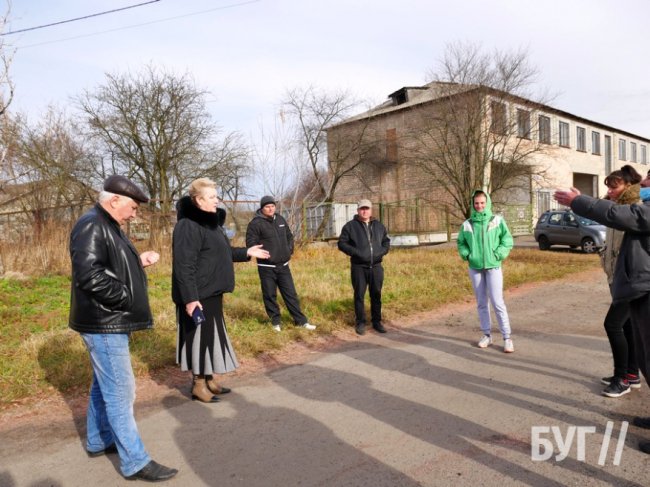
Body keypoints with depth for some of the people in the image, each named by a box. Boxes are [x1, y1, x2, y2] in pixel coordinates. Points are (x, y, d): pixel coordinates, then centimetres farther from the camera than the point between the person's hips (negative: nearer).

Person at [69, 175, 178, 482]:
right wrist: (125, 297, -19)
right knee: (120, 391, -5)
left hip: (109, 322, 11)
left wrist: (139, 262, 4)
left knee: (104, 385, 21)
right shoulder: (91, 226, -18)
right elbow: (89, 274, -28)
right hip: (103, 323, -11)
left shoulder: (107, 226, 15)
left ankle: (98, 441, 37)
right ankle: (135, 462, 4)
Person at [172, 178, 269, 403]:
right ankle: (198, 384, 14)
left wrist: (246, 252, 18)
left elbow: (222, 253, 24)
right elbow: (184, 265, -23)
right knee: (200, 336, 0)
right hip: (197, 295, -10)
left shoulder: (211, 222, 13)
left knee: (212, 335, 16)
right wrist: (190, 298, -26)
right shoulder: (188, 226, -18)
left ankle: (209, 379, 29)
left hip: (212, 292, 10)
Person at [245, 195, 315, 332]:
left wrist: (290, 251, 11)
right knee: (270, 295, 5)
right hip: (266, 267, -5)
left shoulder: (280, 219, 10)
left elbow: (289, 236, 22)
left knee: (291, 293, 9)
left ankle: (301, 321, 16)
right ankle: (276, 322, 21)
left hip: (283, 265, 5)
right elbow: (250, 243, -12)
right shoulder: (256, 223, -10)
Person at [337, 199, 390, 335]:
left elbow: (386, 242, 17)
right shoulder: (350, 226, -1)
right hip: (358, 267, -3)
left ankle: (377, 321, 20)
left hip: (376, 267, 3)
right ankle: (360, 322, 13)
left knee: (376, 295, 9)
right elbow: (342, 243, -3)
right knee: (359, 295, 2)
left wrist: (381, 252, -2)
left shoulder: (379, 226, 12)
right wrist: (355, 252, -15)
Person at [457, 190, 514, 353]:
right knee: (481, 303, 10)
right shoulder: (467, 224, 2)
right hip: (475, 268, 3)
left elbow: (507, 239, -1)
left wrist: (498, 255, -11)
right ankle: (487, 335, 22)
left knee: (497, 302, -6)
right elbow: (460, 242, 13)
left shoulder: (497, 220, -3)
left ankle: (507, 338, 3)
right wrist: (466, 254, -2)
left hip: (493, 267, -3)